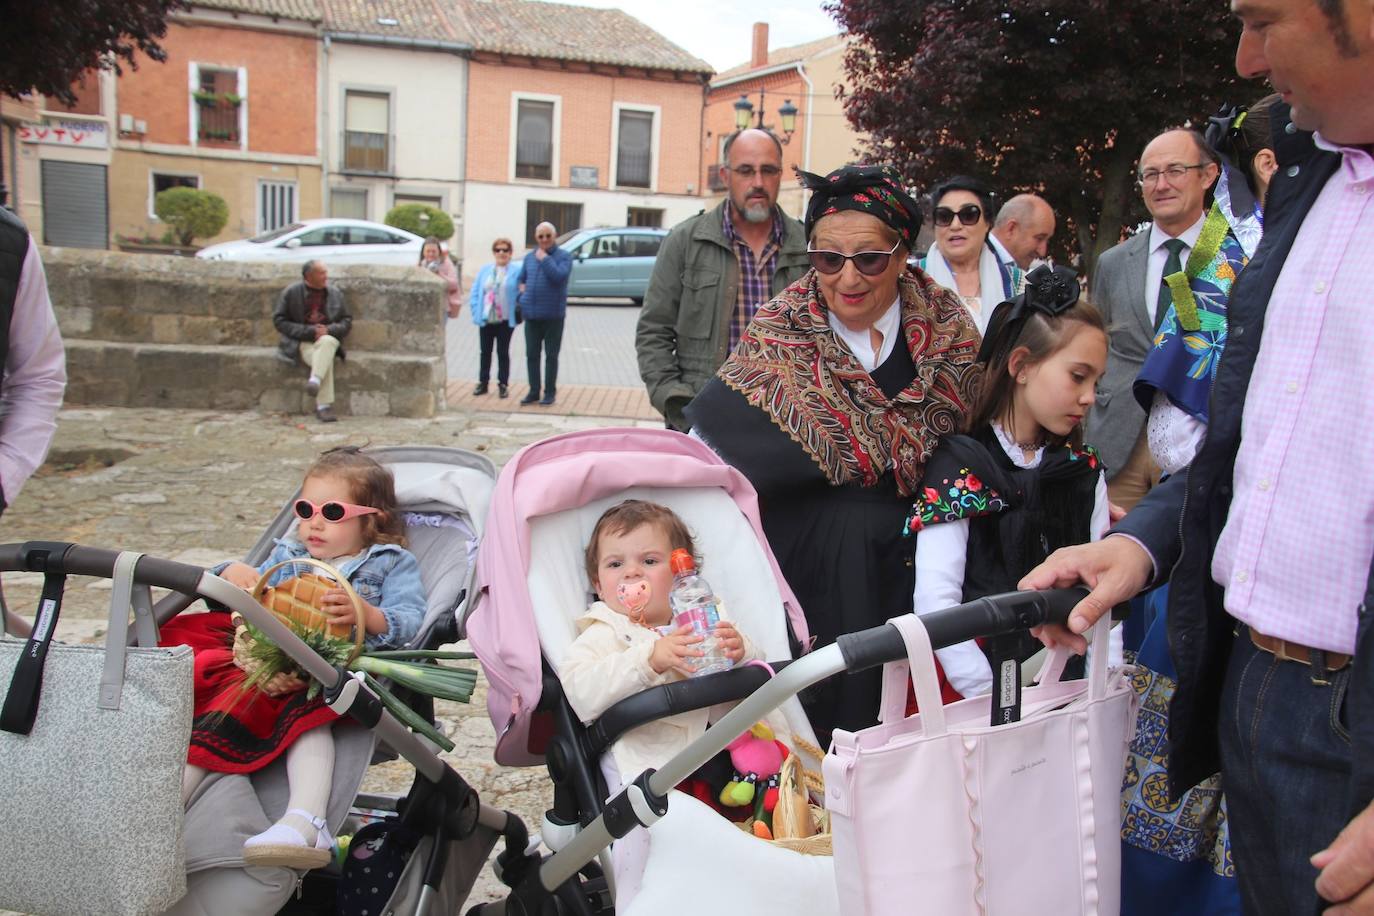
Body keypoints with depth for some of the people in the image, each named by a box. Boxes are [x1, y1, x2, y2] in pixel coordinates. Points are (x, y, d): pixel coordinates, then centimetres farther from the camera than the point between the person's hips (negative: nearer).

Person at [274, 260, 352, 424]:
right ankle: (324, 407, -36)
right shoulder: (291, 293, 1)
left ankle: (315, 380, -47)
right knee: (326, 361, -33)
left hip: (328, 338, 3)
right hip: (302, 342, -3)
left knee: (327, 342, -37)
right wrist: (309, 331, -13)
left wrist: (329, 330, -10)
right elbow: (280, 321, -2)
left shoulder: (335, 293, 11)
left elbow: (347, 321, 13)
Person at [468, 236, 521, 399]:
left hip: (505, 320, -3)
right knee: (485, 352, 10)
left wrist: (518, 311, -15)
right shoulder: (485, 270, 9)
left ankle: (503, 384, 11)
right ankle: (482, 382, 18)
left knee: (503, 352, 4)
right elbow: (475, 291, 7)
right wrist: (476, 311, -2)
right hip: (486, 319, 3)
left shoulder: (516, 271, -1)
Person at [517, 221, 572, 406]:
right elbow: (521, 278, 25)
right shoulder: (529, 257, 11)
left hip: (553, 315, -5)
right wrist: (523, 288, 5)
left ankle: (550, 392, 12)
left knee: (551, 356, 3)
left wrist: (545, 258, -16)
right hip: (531, 314, 5)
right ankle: (534, 391, 18)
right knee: (531, 355, 9)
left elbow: (559, 276, -23)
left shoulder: (564, 256, -5)